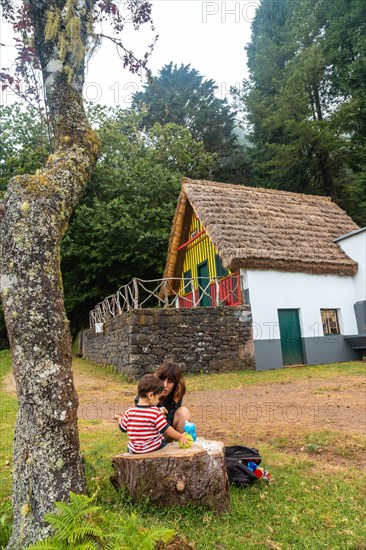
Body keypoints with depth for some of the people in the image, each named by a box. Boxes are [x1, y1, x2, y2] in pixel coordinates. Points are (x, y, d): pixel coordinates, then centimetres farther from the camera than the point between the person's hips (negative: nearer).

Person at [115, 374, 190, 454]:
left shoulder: (130, 411, -9)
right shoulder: (155, 412, -19)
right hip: (154, 448, -4)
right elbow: (166, 429, -16)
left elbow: (123, 428, 5)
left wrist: (119, 418, 24)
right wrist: (180, 437, -5)